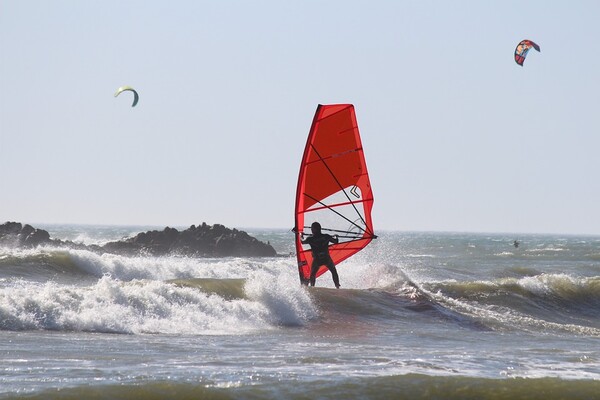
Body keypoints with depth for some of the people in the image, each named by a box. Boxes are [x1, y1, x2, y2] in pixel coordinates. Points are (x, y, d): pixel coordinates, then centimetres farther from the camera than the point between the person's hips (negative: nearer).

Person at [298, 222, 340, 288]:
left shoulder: (310, 239, -9)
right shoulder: (326, 236, -7)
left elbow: (302, 241, 14)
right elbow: (336, 241, 8)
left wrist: (301, 235, 35)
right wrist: (336, 237, 32)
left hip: (316, 260, -1)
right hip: (327, 258, 1)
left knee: (312, 274, 21)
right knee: (334, 272, 20)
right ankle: (337, 287, 11)